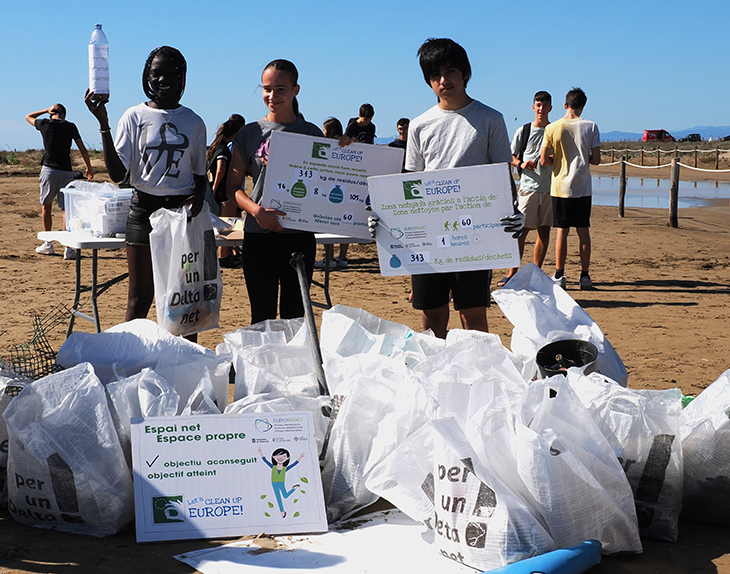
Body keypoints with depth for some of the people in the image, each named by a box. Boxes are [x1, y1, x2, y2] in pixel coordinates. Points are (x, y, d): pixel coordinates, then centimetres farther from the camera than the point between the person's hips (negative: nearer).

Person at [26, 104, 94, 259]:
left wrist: (47, 110, 21)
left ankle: (48, 244, 18)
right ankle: (69, 248, -11)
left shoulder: (45, 124, 3)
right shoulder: (71, 127, 3)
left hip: (49, 170, -1)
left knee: (46, 206, 15)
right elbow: (83, 149, 5)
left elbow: (28, 117, 24)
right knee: (66, 209, -1)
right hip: (66, 172, 1)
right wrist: (89, 168, 16)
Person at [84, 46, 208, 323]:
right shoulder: (134, 117, 2)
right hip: (144, 209, -1)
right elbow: (117, 174, -6)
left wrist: (199, 196, -8)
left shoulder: (193, 122, 8)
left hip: (183, 210, 2)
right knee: (140, 295, 1)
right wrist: (104, 124, -14)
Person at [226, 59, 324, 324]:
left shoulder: (311, 133, 7)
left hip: (300, 235, 1)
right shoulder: (250, 133, 5)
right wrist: (257, 210, -15)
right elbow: (233, 187, 4)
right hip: (259, 234, 0)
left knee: (295, 316, 5)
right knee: (263, 316, 0)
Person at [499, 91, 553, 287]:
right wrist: (521, 163, -8)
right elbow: (510, 156, 11)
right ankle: (512, 273, 2)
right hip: (529, 186, -2)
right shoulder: (523, 131, 6)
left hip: (550, 186, 2)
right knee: (521, 230, -4)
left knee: (544, 230, 3)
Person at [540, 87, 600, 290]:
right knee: (583, 231, 7)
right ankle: (585, 275, 10)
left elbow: (544, 161, -5)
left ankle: (559, 275, 4)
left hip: (560, 187, 0)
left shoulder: (552, 128, -4)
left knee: (561, 231, 4)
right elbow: (596, 160, -3)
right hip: (583, 187, 1)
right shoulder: (590, 127, -3)